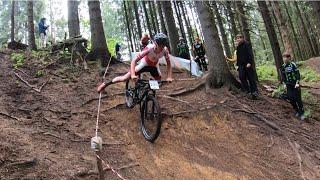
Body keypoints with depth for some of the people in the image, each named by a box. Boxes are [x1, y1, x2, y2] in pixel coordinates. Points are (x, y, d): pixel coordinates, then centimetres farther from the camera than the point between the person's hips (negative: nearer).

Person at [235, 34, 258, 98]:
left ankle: (254, 91, 0)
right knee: (241, 77, -11)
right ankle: (247, 89, -1)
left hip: (248, 64, -6)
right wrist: (238, 64, 16)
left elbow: (250, 54, -12)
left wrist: (249, 62, -21)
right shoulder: (238, 47, 17)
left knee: (251, 78, -4)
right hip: (241, 65, 6)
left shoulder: (247, 44, -3)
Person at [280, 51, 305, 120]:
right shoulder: (283, 67, 2)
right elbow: (283, 76, 11)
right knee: (290, 98, 1)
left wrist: (297, 83, -17)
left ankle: (302, 113, 7)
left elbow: (297, 74, -12)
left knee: (297, 98, -4)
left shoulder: (293, 64, -12)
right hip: (289, 85, 4)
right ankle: (297, 111, 19)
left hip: (295, 84, -4)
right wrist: (284, 83, 4)